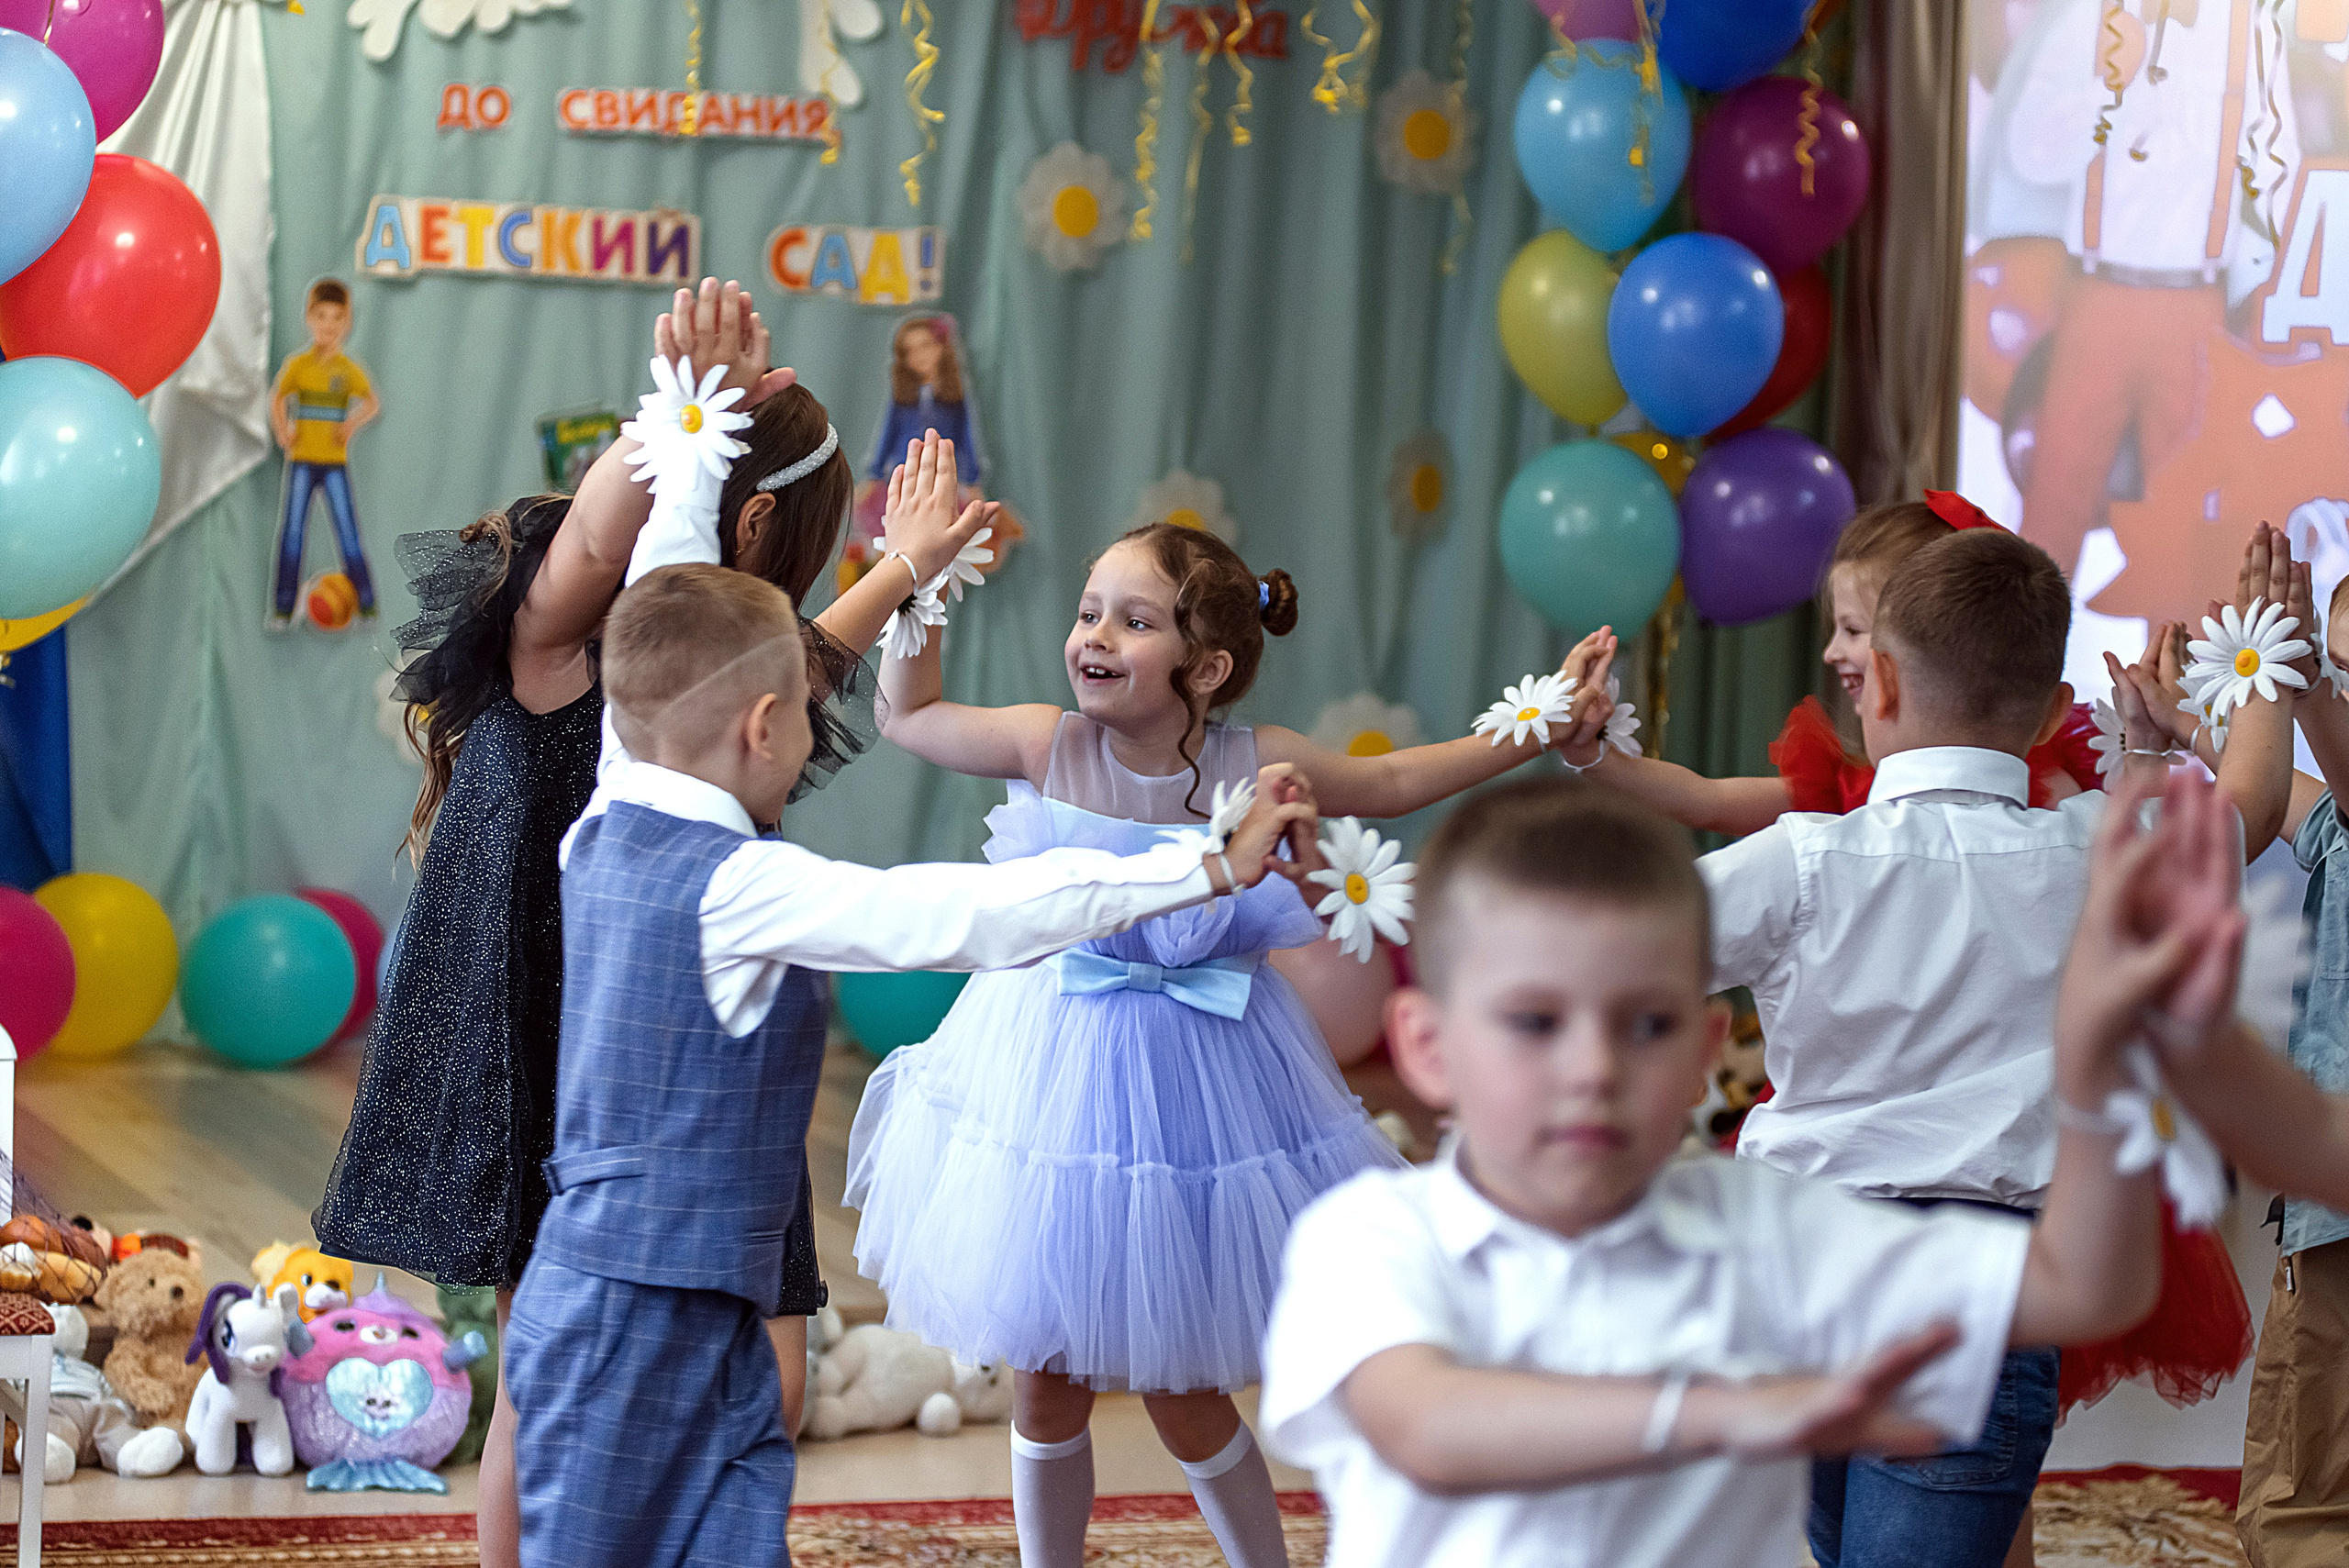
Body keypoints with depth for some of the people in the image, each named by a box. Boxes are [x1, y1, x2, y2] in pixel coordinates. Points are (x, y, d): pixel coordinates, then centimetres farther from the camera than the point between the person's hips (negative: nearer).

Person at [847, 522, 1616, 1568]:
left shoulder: (1256, 765, -10)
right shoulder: (1050, 746, -10)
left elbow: (1389, 784, 7)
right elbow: (907, 714, 1)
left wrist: (1539, 730, 3)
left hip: (1194, 1082, -1)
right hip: (1058, 1080, 1)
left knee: (1180, 1395, 8)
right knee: (1045, 1391, 8)